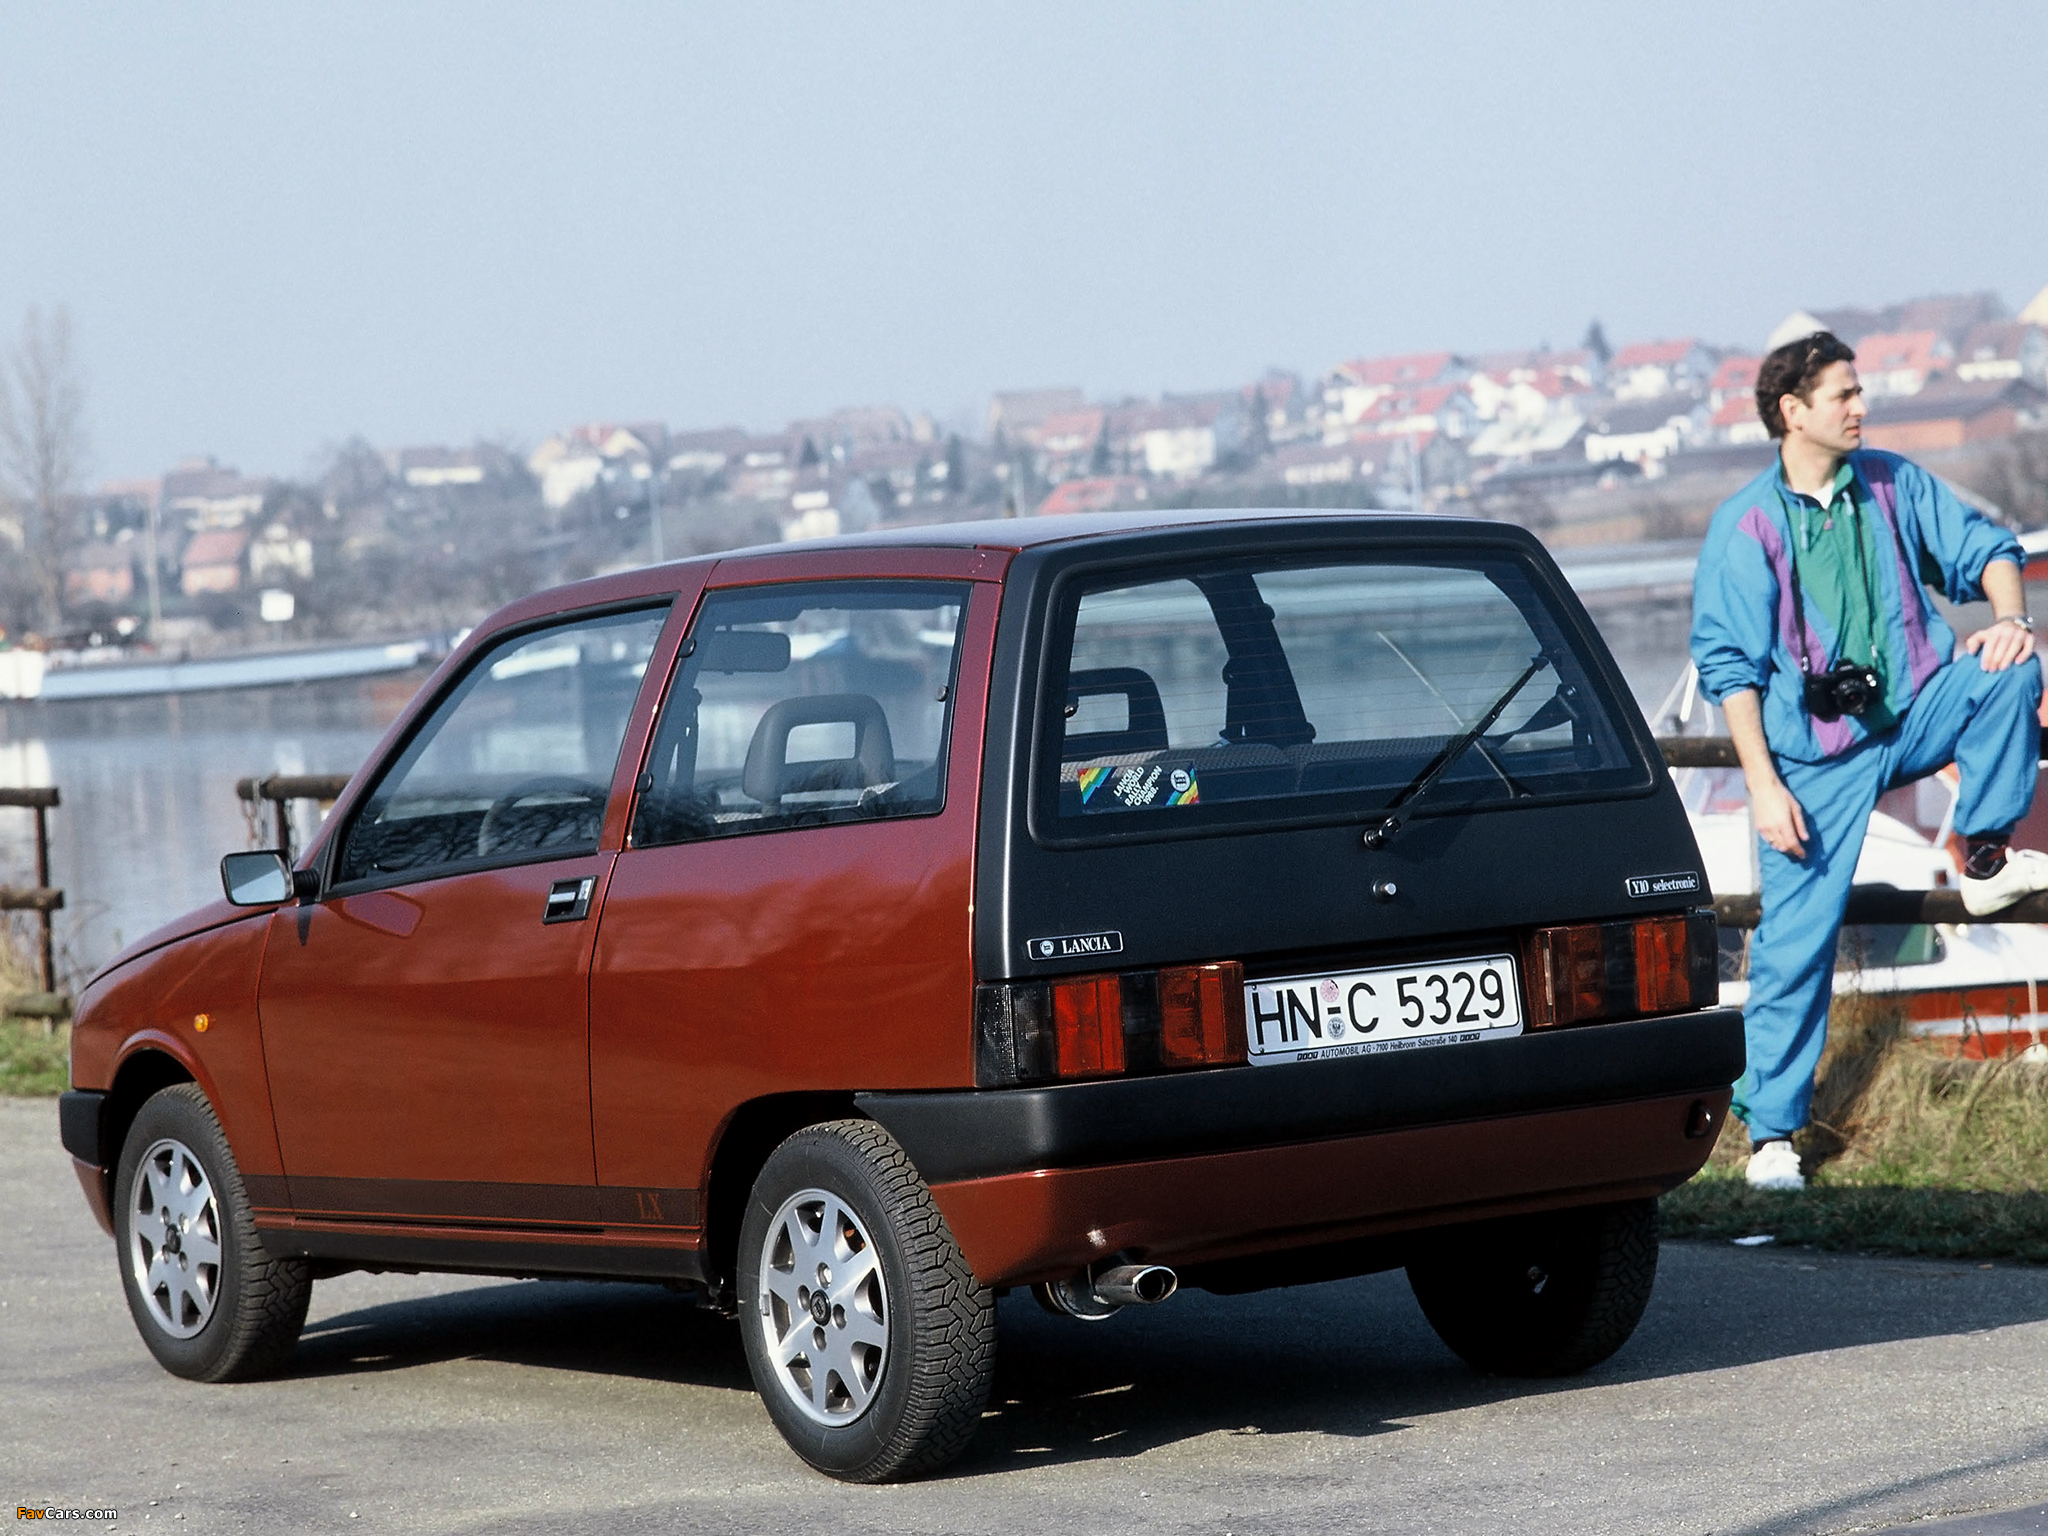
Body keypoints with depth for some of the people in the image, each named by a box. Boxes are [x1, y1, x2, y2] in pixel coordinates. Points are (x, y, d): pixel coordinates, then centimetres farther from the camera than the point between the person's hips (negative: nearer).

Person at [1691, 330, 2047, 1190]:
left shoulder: (1894, 484, 2)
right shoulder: (1745, 527, -8)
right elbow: (1728, 666, -8)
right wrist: (1764, 784, -15)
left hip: (1913, 711, 3)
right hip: (1817, 751, -3)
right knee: (1797, 941, -7)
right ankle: (1770, 1130, 4)